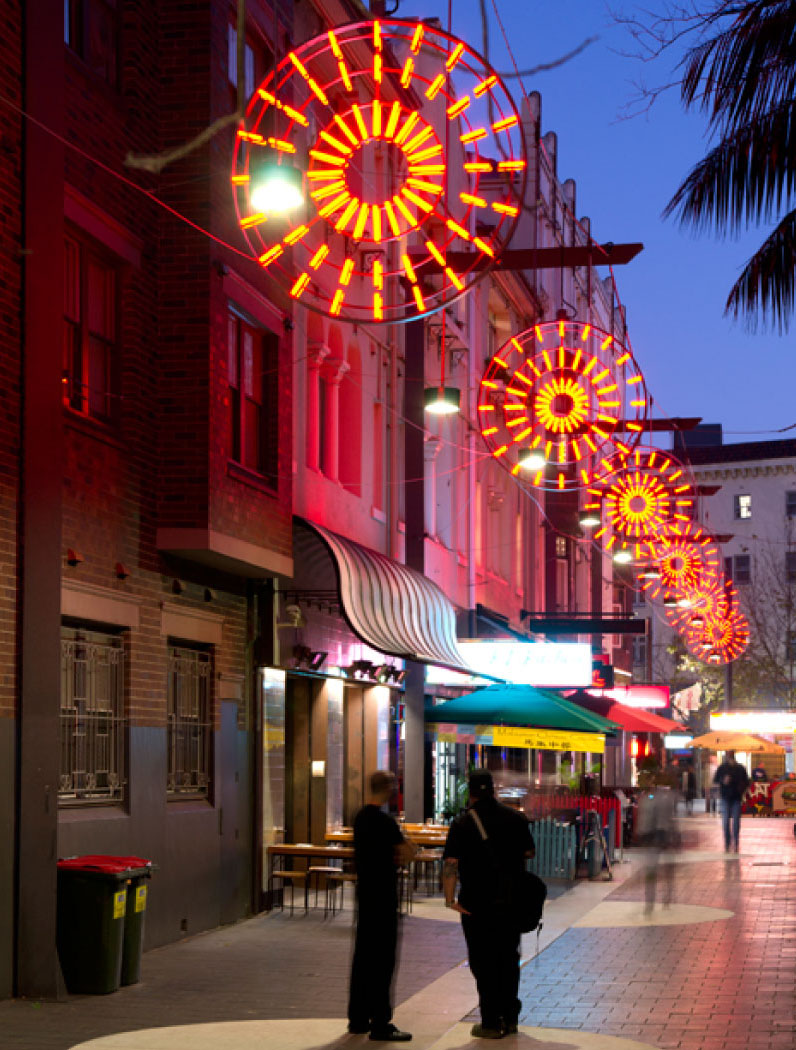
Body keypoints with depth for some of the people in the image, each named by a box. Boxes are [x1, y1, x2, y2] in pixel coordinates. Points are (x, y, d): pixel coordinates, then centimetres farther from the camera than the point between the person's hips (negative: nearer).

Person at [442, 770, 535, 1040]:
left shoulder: (463, 824, -10)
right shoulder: (516, 818, 2)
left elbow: (450, 863, -18)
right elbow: (529, 852, 12)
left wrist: (450, 899, -14)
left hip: (477, 904, -4)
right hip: (512, 902, 4)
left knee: (484, 962, 4)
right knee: (508, 959, 16)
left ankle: (491, 1023, 5)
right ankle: (510, 1017, 22)